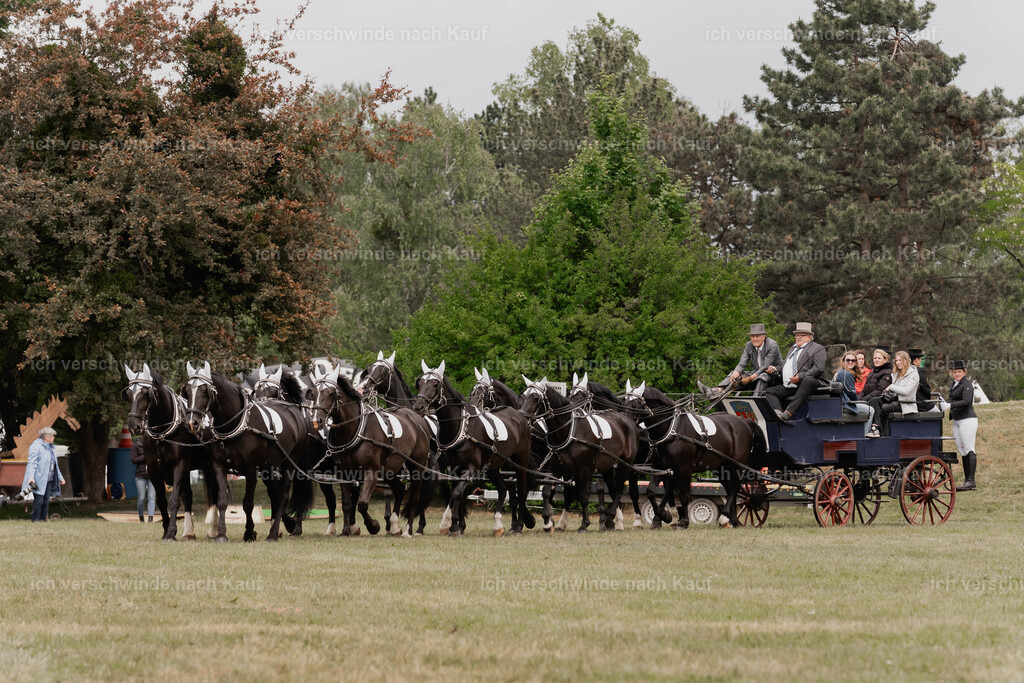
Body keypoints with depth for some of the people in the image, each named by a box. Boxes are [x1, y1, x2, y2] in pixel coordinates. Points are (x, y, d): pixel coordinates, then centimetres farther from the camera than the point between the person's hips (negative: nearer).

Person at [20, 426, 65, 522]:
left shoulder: (51, 448, 19)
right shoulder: (36, 446, -6)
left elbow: (55, 465, 27)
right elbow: (32, 463, -13)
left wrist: (60, 477, 27)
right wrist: (31, 477, -23)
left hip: (49, 480, 8)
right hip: (39, 479, -8)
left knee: (46, 501, 4)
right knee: (39, 500, -11)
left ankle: (44, 519, 7)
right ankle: (36, 519, -7)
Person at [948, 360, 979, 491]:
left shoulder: (967, 384, -10)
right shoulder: (954, 384, 17)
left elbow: (966, 401, -22)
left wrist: (950, 405, -31)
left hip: (967, 420, -9)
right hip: (957, 421, 9)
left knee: (969, 450, -11)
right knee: (962, 451, 9)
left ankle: (971, 481, -13)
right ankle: (967, 481, 11)